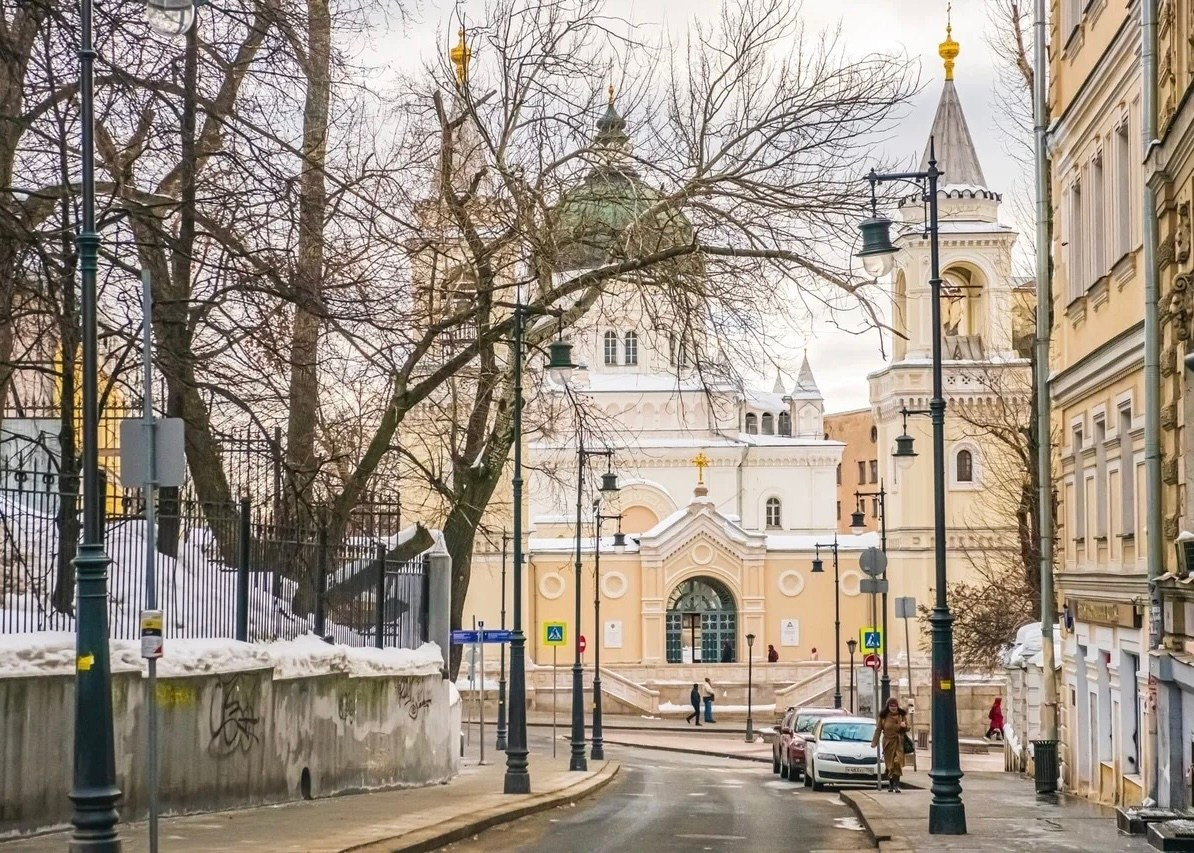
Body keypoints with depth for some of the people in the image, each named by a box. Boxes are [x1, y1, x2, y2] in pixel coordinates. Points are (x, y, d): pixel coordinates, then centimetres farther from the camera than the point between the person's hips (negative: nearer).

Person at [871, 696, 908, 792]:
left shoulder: (902, 715, 4)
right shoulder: (883, 716, 3)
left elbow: (907, 728, 10)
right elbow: (878, 729, 9)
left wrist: (904, 726, -14)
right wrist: (874, 741, 4)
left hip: (899, 742, -1)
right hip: (888, 742, 1)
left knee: (897, 762, -14)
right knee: (889, 764, 6)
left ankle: (896, 784, -15)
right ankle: (891, 784, 20)